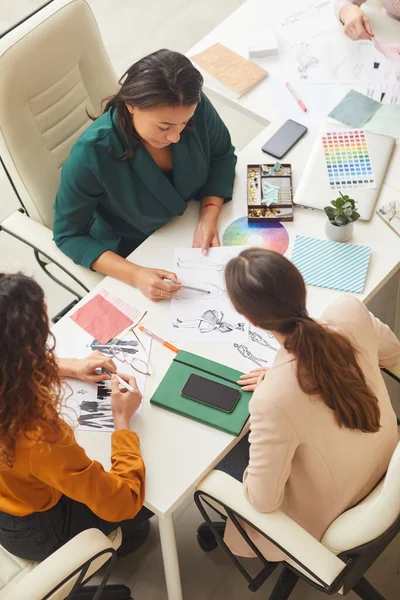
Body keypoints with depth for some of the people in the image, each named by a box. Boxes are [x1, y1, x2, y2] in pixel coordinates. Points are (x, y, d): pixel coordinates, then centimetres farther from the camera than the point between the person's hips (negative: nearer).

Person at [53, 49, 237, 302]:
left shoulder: (195, 107, -25)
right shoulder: (90, 155, -34)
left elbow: (221, 156, -4)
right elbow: (69, 235, -21)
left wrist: (209, 216, -21)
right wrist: (134, 275, -34)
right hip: (129, 252, -3)